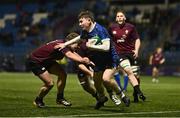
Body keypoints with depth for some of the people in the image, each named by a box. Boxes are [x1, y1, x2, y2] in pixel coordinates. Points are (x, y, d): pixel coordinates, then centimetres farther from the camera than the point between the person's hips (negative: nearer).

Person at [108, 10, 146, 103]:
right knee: (129, 71, -23)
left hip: (131, 53, 1)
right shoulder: (112, 28, 5)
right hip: (120, 53, -1)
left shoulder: (130, 27, 2)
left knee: (136, 75, -1)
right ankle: (139, 92, -25)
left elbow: (137, 39, 4)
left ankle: (135, 95, 20)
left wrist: (136, 50, -10)